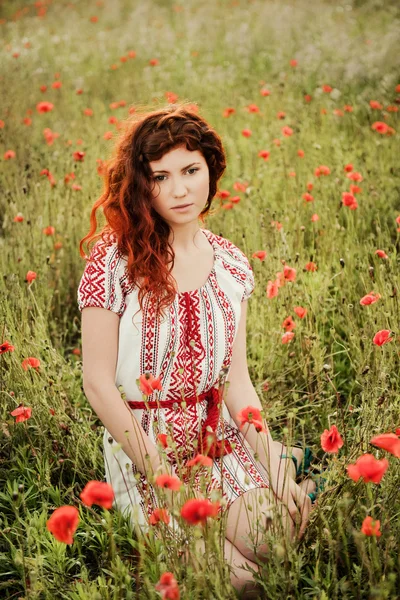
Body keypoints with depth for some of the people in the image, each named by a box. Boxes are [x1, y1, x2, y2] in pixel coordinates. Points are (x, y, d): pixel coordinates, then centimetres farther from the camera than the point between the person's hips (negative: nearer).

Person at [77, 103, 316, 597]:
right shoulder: (115, 259, -14)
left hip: (221, 441, 4)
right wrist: (165, 479, -13)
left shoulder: (230, 264, 1)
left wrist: (272, 464, -10)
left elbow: (236, 378, 2)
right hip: (143, 447, -3)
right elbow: (98, 383, -13)